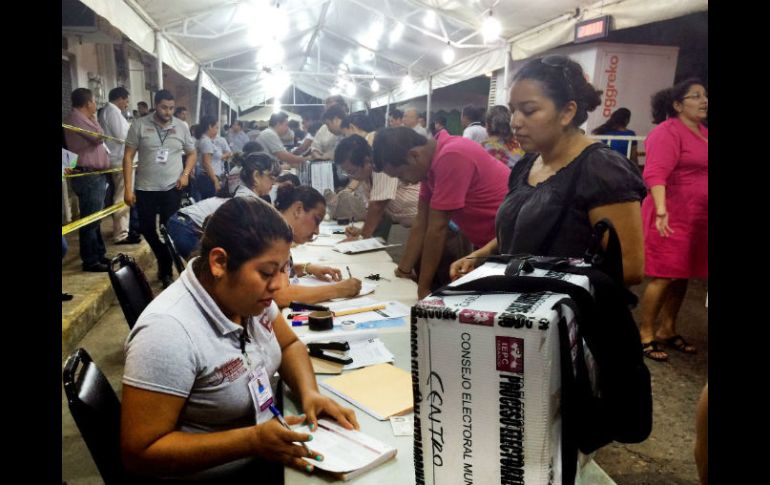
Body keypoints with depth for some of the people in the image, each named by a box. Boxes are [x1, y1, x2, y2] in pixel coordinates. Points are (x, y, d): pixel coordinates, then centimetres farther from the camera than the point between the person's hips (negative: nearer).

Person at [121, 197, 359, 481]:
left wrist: (309, 392, -10)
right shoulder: (168, 332, -27)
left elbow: (289, 345, 9)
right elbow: (139, 452, -23)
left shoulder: (246, 293, -7)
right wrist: (253, 440, -27)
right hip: (212, 476, -6)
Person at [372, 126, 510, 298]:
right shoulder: (430, 157, 1)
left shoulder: (451, 158, -27)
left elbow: (437, 228, -23)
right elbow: (421, 222, 5)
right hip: (488, 242, 8)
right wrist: (403, 271, 6)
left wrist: (423, 289, -15)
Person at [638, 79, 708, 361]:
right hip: (672, 217, -8)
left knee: (681, 276, 12)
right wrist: (661, 210, -35)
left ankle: (667, 330, 24)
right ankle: (645, 335, 6)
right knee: (663, 277, -5)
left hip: (696, 219, 8)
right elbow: (655, 174, -23)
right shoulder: (667, 132, -12)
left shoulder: (703, 133, 14)